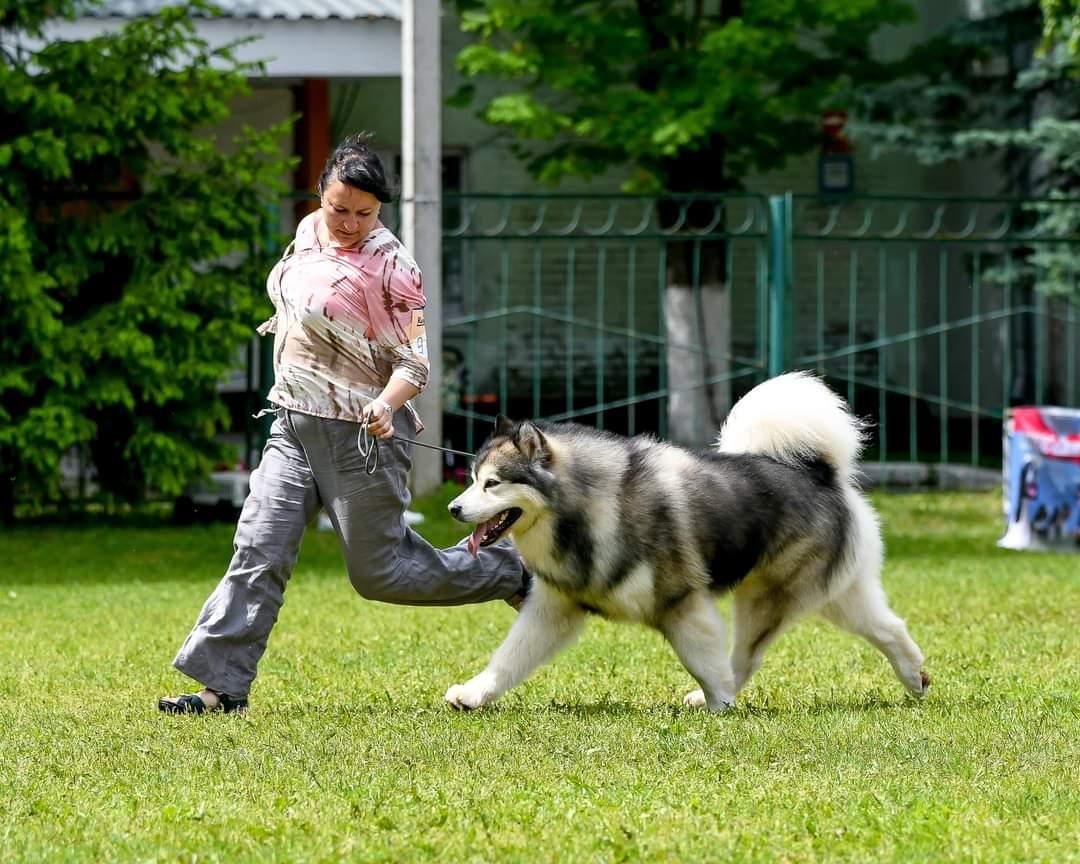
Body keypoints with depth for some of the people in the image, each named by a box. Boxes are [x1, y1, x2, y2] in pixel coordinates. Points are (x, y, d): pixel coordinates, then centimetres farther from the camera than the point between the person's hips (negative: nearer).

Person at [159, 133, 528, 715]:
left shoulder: (390, 268, -17)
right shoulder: (309, 233, 4)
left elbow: (414, 360, -16)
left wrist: (385, 403, -33)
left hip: (361, 433, -6)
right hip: (293, 426, 6)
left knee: (379, 572, 4)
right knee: (258, 552, -4)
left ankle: (508, 575, 24)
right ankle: (222, 683, -3)